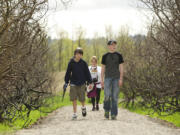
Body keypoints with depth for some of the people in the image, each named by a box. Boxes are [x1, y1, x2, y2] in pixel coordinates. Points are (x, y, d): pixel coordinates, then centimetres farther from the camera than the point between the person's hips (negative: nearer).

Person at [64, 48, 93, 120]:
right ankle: (75, 113, 4)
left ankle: (83, 107, 33)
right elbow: (68, 73, 8)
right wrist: (66, 82, 5)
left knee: (82, 99, 1)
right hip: (73, 83, 0)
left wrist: (90, 82, 3)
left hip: (82, 83, 0)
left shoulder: (83, 63, 0)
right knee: (74, 99, -3)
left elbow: (87, 73, 5)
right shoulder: (71, 63, 0)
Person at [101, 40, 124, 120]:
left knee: (115, 97, -1)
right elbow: (103, 68, 8)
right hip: (108, 77, -1)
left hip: (116, 78, 1)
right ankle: (106, 110, 10)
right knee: (107, 95, -13)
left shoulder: (119, 56, 6)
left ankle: (114, 114, 3)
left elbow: (121, 68, 5)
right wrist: (102, 80, 2)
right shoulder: (105, 56, 6)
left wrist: (121, 79, -5)